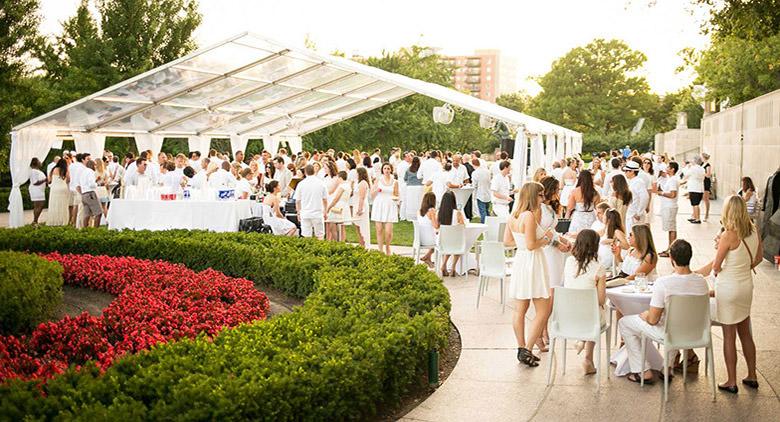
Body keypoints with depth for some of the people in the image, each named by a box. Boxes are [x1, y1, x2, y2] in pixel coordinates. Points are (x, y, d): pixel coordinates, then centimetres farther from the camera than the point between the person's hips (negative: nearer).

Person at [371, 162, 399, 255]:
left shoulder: (394, 182, 7)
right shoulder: (378, 180, 7)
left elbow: (396, 195, 15)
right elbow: (372, 195, 9)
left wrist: (396, 198, -8)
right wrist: (377, 190, -11)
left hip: (390, 207, -1)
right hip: (379, 206, 1)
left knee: (388, 231, -9)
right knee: (379, 230, -1)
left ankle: (387, 248, 17)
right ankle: (380, 250, 10)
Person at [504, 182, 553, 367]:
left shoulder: (513, 216, 7)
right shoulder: (529, 216, -19)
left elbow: (507, 241, 13)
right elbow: (531, 245, -21)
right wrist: (546, 238, -5)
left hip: (520, 261, 9)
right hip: (533, 262, -9)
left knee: (520, 309, 14)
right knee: (543, 311, 0)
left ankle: (522, 349, 22)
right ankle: (527, 350, -2)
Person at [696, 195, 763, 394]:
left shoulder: (729, 235, -21)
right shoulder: (754, 232, -2)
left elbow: (716, 267, -16)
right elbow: (758, 258, 11)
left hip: (728, 287, -6)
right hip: (747, 285, 6)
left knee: (729, 336, 4)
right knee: (745, 333, 20)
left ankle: (732, 382, 13)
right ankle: (752, 377, 29)